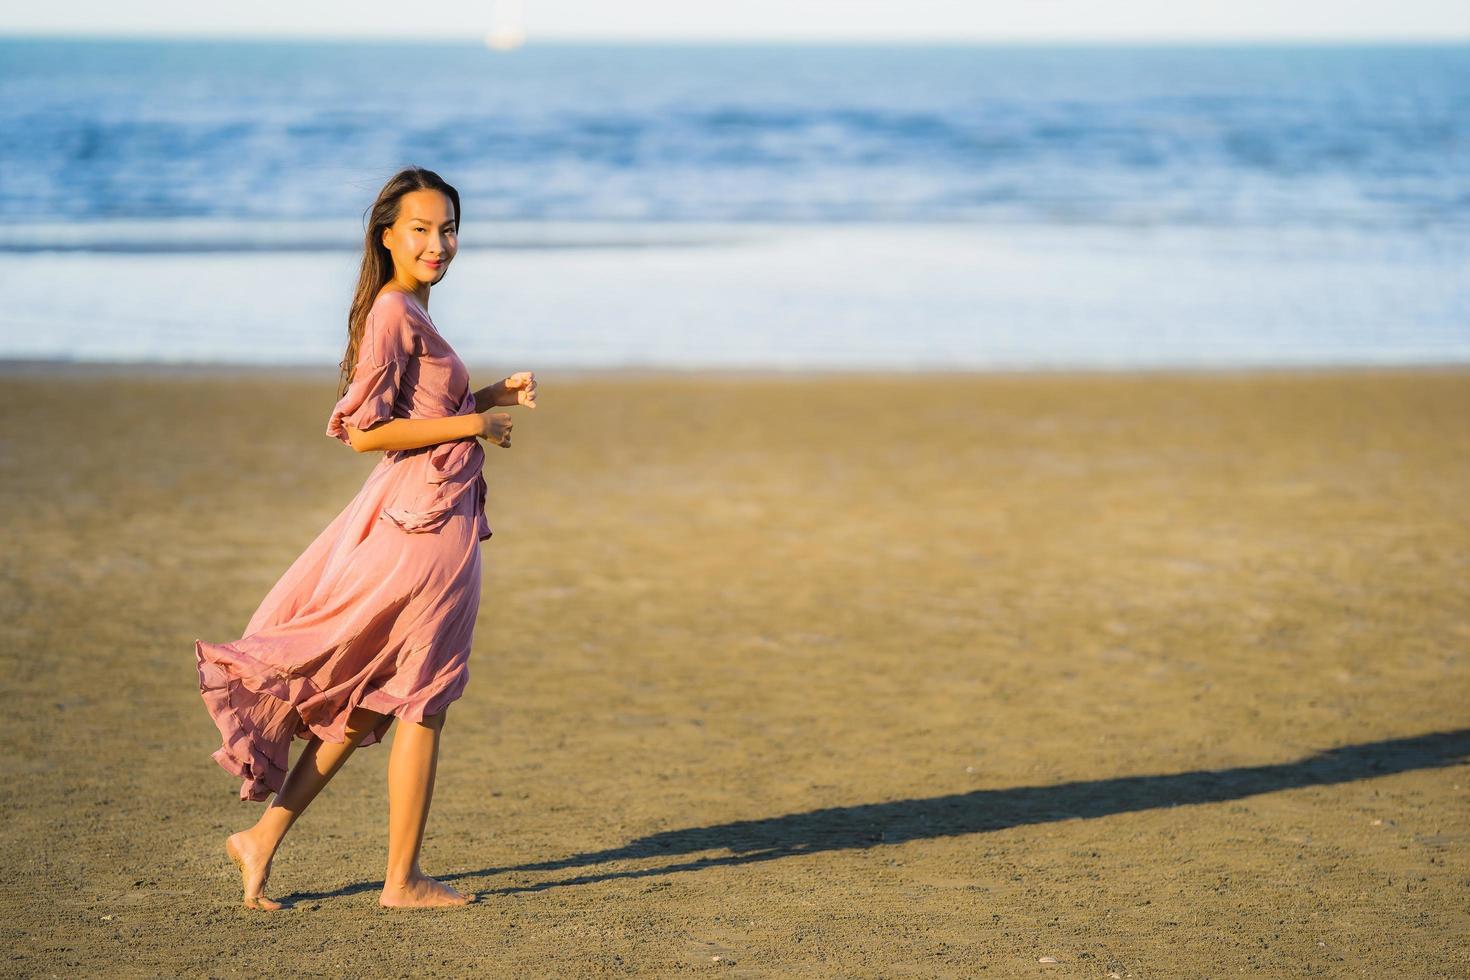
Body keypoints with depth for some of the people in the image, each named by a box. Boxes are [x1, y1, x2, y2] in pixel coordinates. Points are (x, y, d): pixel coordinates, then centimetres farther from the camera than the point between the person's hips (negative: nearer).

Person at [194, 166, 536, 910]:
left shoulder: (409, 312, 15)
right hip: (428, 521, -9)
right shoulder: (393, 313, -15)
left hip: (410, 518, 9)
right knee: (421, 701, 2)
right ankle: (402, 879, 12)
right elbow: (364, 430, -21)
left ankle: (264, 838, 16)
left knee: (368, 699, 14)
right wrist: (472, 426, -15)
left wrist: (496, 396, 10)